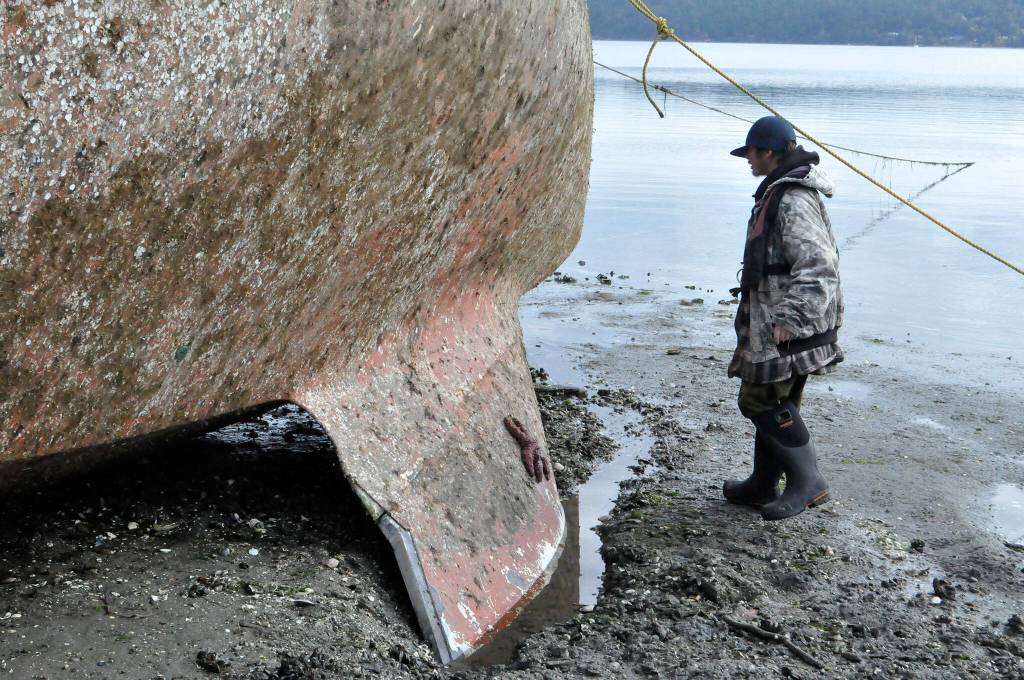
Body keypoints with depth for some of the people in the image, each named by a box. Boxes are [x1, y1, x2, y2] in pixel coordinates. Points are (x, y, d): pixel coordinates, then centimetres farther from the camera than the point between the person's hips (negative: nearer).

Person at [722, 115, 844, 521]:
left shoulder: (794, 201, -19)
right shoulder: (779, 193, 15)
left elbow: (817, 266, -27)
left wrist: (789, 320, -27)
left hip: (789, 323, -11)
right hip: (774, 319, 11)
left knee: (761, 399, -6)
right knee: (774, 400, 15)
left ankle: (808, 481, 0)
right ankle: (763, 485, 25)